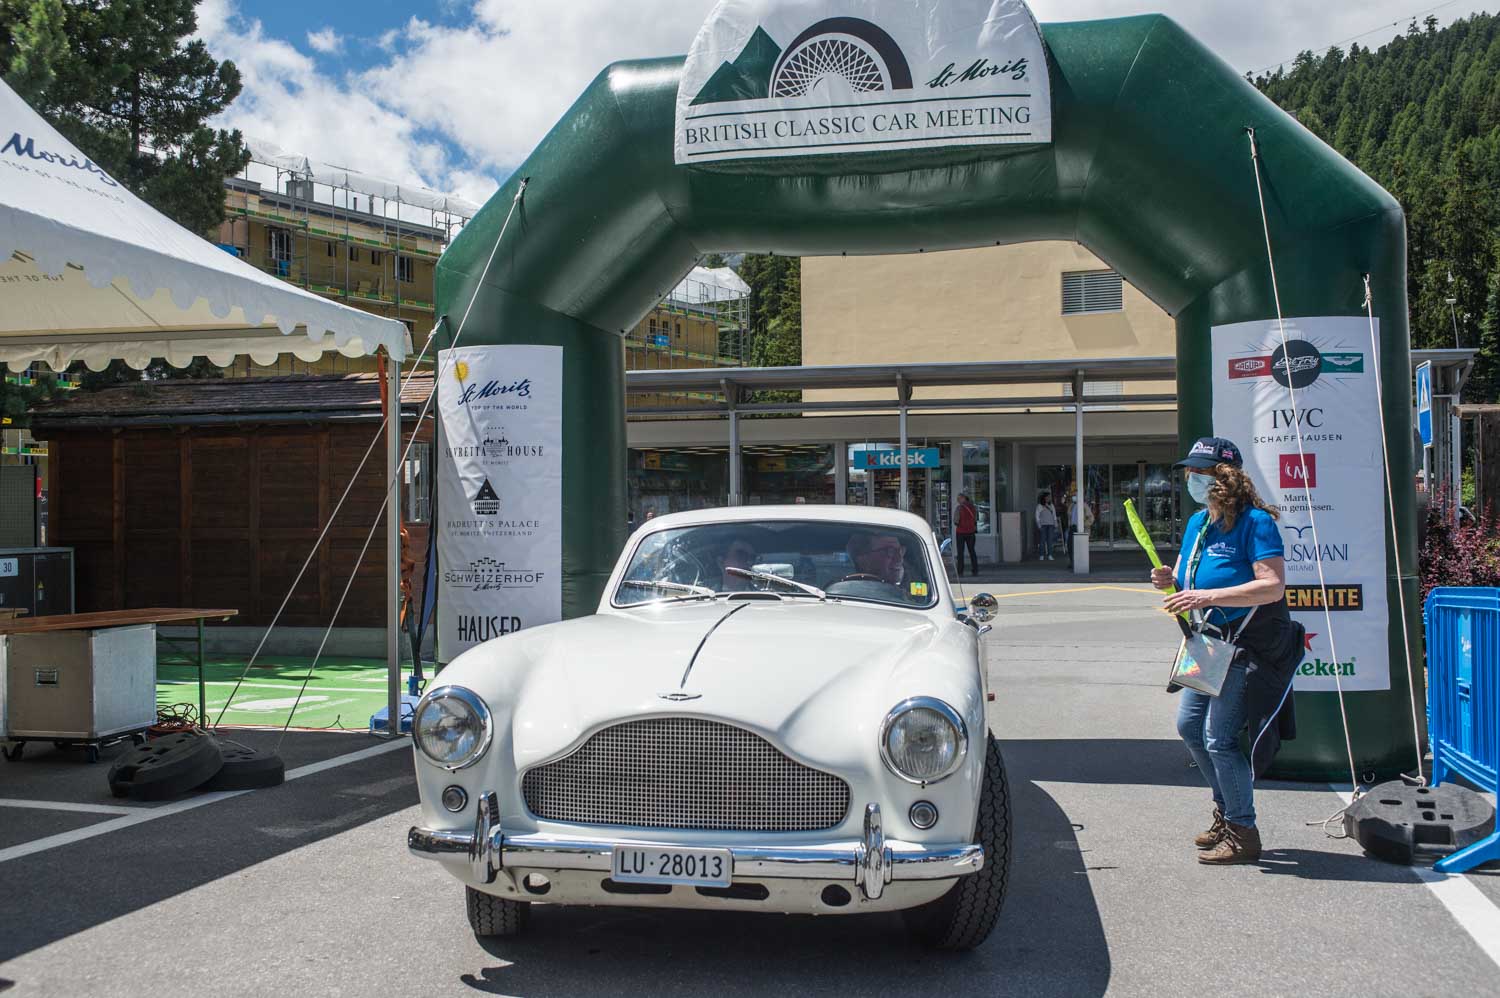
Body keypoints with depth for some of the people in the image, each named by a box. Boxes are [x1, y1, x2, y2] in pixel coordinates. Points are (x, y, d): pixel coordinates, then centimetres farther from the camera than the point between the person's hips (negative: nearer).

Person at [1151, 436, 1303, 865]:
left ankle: (1243, 834, 7)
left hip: (1250, 646, -9)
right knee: (1189, 725, 15)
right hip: (1212, 642, 9)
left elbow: (1273, 586, -26)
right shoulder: (1197, 523, 9)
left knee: (1219, 738, -9)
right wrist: (1171, 582, -5)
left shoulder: (1254, 522, -17)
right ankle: (1226, 811, 32)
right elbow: (1192, 582, 19)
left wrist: (1208, 597, -30)